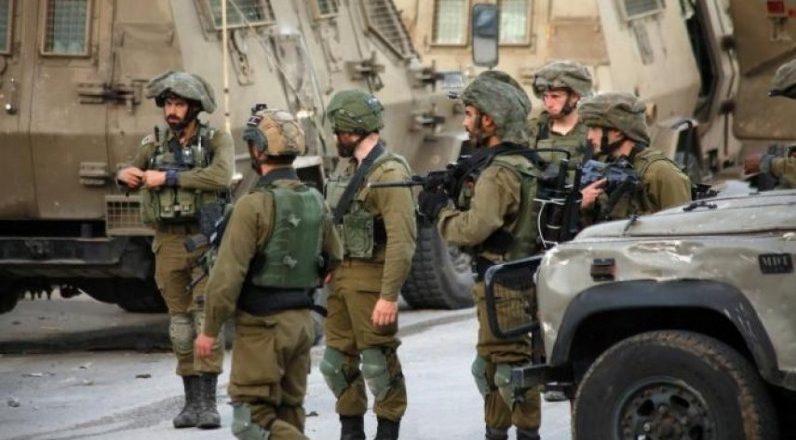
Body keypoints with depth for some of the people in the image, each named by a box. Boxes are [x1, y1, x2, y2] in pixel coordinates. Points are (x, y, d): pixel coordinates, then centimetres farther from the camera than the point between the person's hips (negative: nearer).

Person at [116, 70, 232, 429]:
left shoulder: (217, 140, -6)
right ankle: (192, 402, 12)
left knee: (207, 317, -12)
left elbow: (220, 177, -24)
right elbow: (129, 177, 2)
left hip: (207, 240, -4)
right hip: (169, 242, 4)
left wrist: (167, 177, -24)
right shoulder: (155, 143, 6)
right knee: (181, 321, 6)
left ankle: (208, 403, -10)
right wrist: (125, 175, -24)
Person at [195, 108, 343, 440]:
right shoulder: (316, 203, 6)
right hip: (301, 322, 7)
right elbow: (334, 260, 19)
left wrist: (210, 329, -9)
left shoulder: (255, 205, -16)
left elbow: (228, 274, -17)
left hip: (262, 326, -7)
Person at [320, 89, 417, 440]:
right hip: (342, 276, 9)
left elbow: (402, 241, -21)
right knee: (337, 361, 12)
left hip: (371, 279, -9)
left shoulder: (389, 174, -16)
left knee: (378, 363, -2)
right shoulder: (348, 168, 13)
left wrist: (389, 295, -24)